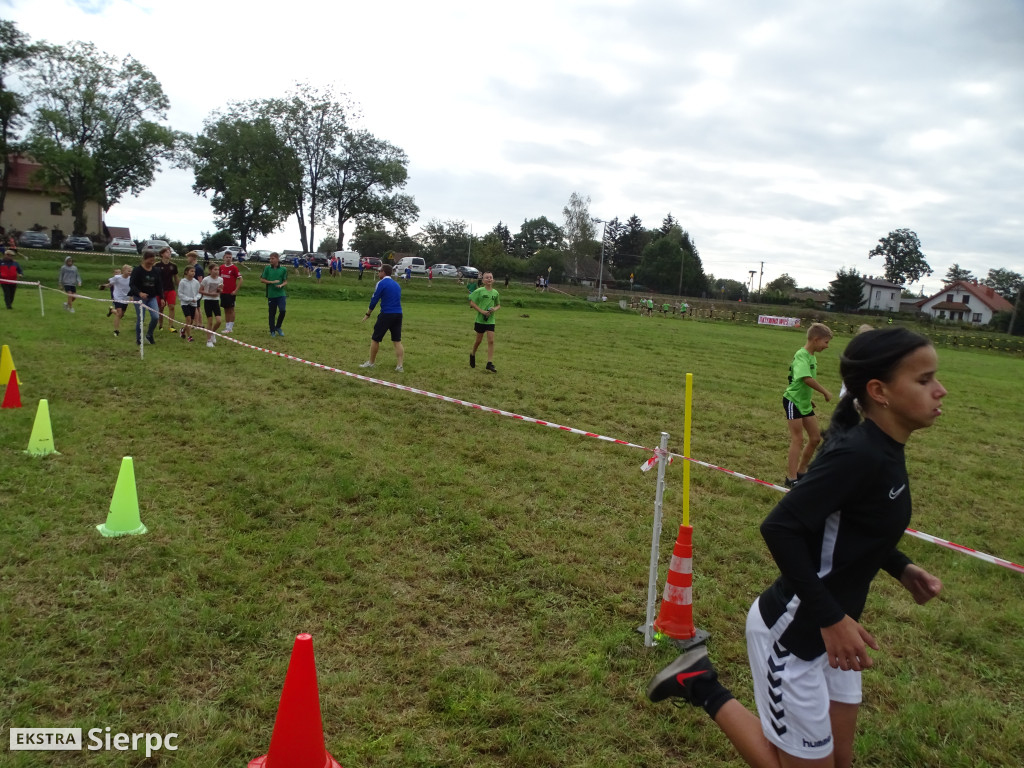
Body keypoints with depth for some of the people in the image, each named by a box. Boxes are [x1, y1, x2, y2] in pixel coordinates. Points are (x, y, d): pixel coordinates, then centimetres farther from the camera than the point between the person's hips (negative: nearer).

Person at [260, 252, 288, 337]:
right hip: (271, 294, 0)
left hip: (281, 294, 0)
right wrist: (272, 282, -9)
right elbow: (262, 280, 4)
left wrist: (281, 285, -14)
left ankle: (278, 327, 9)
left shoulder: (283, 269, 4)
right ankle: (272, 331, 19)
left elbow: (285, 281, 8)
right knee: (272, 313, 6)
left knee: (282, 311, -14)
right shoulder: (267, 268, 4)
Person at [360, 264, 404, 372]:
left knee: (375, 339, 8)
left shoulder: (381, 283, -6)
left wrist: (368, 314, 5)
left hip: (386, 314, -6)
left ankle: (371, 362, 17)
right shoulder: (397, 285, 16)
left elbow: (374, 300, -5)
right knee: (397, 340, 7)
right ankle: (400, 365, 2)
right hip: (398, 314, 6)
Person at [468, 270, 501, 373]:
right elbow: (472, 303, -10)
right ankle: (473, 355, 38)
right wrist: (482, 311, -18)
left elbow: (498, 305, 16)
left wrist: (495, 309, -7)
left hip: (491, 320, 2)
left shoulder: (495, 293, 3)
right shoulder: (479, 291, -8)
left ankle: (490, 363, -6)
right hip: (480, 319, -2)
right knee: (479, 340, 10)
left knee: (491, 341, -7)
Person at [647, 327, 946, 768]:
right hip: (790, 633, -9)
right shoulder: (857, 455, -26)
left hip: (827, 628, 9)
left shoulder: (883, 451, 2)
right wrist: (832, 618, -26)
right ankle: (701, 687, 14)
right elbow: (780, 529, -29)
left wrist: (901, 568, 6)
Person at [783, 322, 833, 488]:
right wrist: (826, 392, -23)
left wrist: (808, 399, 19)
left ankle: (800, 472, 25)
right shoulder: (801, 355, -20)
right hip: (793, 401, -9)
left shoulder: (812, 356, 8)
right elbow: (807, 379, -33)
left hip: (804, 402, 9)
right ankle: (791, 479, -2)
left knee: (815, 438, 12)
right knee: (798, 440, -7)